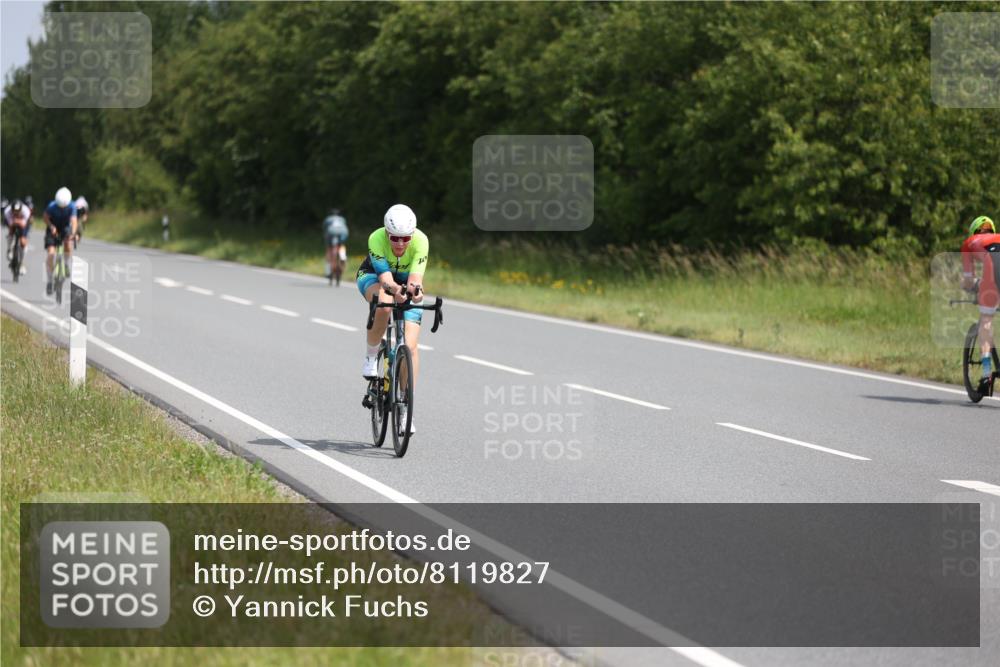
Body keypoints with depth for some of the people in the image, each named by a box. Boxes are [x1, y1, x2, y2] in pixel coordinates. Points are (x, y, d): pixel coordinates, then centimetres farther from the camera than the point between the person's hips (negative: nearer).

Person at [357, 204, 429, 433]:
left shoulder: (421, 241, -31)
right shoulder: (376, 239, -33)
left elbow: (416, 276, -40)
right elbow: (385, 277, -39)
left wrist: (415, 289, -63)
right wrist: (395, 290, -61)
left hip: (407, 284, 1)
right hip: (374, 277, -1)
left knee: (411, 346, -13)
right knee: (383, 306, -39)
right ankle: (371, 356, -13)